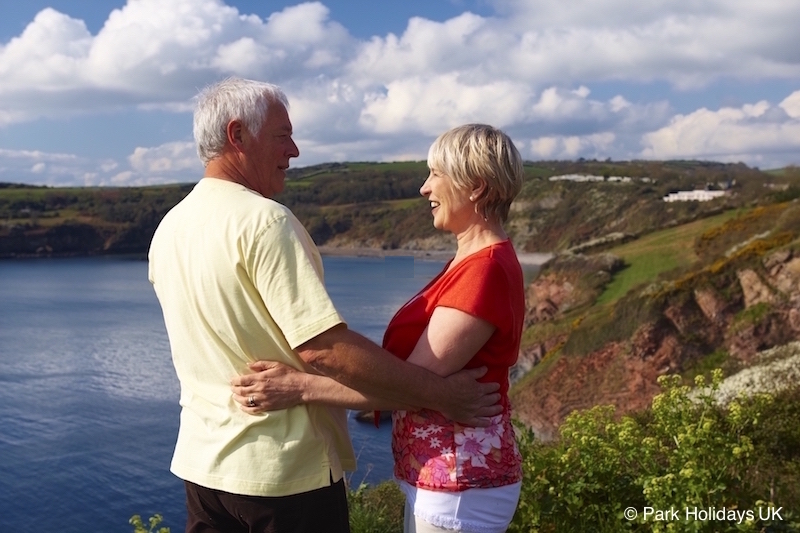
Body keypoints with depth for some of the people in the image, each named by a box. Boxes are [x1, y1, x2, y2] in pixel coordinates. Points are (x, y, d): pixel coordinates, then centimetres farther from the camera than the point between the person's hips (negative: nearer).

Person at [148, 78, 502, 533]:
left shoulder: (168, 229, 6)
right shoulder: (264, 221, -20)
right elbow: (323, 348, -26)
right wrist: (441, 394, -20)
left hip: (201, 462, 8)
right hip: (284, 469, -7)